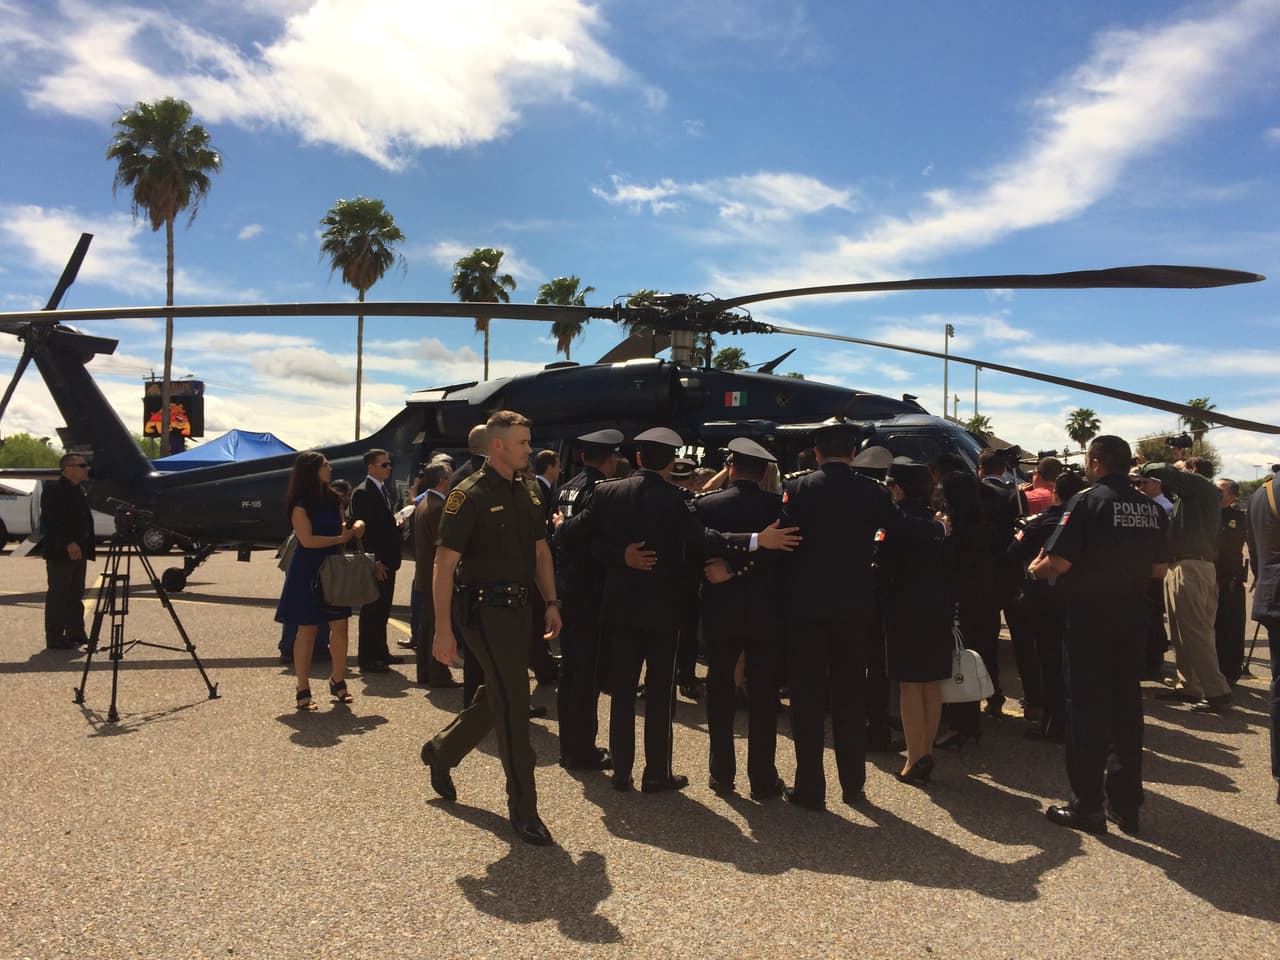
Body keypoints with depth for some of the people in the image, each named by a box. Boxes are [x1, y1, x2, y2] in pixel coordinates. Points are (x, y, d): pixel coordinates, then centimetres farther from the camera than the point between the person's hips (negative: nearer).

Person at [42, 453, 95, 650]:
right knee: (58, 595, -4)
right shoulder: (53, 489, -12)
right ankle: (55, 639, 1)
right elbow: (50, 521, -20)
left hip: (79, 551, 9)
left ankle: (76, 634, 21)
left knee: (76, 595, 13)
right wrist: (68, 543, -25)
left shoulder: (78, 490, 15)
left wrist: (86, 547, 13)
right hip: (60, 552, -9)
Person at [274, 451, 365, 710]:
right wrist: (340, 538, -13)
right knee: (307, 629, 0)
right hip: (308, 572, -6)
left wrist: (353, 526, 0)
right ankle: (303, 690, 8)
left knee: (340, 625, 4)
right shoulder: (301, 505, -11)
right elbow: (307, 540, -18)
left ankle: (338, 681, 16)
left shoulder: (332, 499, 10)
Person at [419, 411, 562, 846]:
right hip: (485, 610, -8)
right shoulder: (469, 496, -13)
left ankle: (441, 750, 41)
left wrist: (551, 603, 10)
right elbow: (444, 565, -14)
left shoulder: (528, 493, 10)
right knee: (513, 704, -6)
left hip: (518, 608, 8)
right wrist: (443, 631, -17)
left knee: (498, 696, 17)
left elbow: (540, 550, 19)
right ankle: (522, 808, 4)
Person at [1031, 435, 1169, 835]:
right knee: (1126, 708, 13)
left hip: (1089, 616, -6)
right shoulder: (1152, 508, 4)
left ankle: (1087, 807, 9)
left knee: (1086, 711, 3)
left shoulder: (1087, 502, -15)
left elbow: (1057, 563, -20)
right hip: (1132, 616, 6)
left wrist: (1034, 569, 0)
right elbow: (1158, 568, 10)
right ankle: (1125, 804, 22)